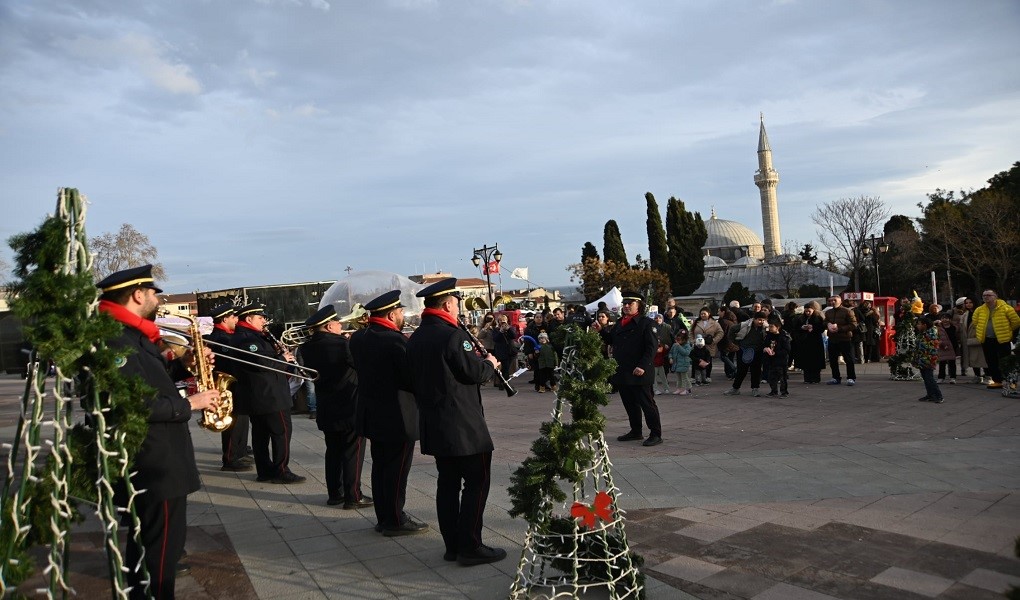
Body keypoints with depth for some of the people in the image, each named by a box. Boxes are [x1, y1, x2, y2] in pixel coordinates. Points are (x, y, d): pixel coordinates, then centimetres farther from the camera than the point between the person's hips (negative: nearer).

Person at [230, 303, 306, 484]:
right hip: (269, 395, -11)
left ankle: (264, 471, 19)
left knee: (261, 434, 13)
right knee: (282, 432, -4)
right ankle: (281, 471, 0)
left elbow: (264, 355, 18)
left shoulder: (248, 336, 16)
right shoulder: (247, 338, -18)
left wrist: (277, 353, 1)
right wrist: (282, 358, -14)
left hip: (256, 397, 11)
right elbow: (261, 362, -27)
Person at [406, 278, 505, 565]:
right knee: (476, 482, 1)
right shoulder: (453, 336, -18)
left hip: (433, 424, 9)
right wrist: (490, 363, 4)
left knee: (448, 482, 14)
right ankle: (470, 547, 4)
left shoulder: (415, 338, 9)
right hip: (463, 425, -8)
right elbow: (475, 373, -15)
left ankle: (452, 545, 21)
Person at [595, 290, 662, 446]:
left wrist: (643, 366, -22)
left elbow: (652, 347, -14)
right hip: (622, 372, 8)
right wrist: (601, 331, 5)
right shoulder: (619, 324, 16)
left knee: (647, 403, -2)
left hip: (639, 373, -8)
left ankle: (656, 435, 5)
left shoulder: (646, 323, -8)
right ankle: (636, 431, 28)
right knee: (629, 403, 16)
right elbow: (610, 340, 22)